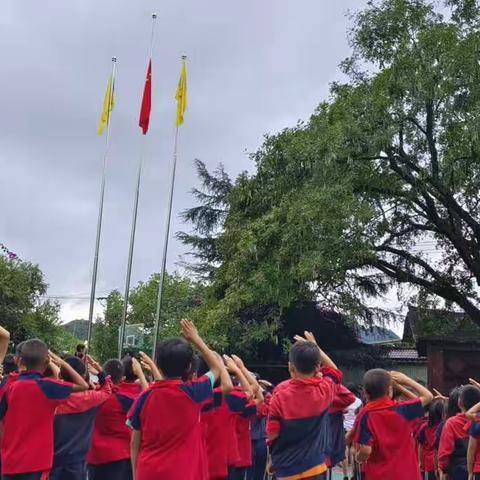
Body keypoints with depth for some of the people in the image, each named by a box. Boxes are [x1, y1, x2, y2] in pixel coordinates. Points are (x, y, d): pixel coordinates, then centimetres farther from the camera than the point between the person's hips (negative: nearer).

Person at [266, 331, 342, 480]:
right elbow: (334, 371, 15)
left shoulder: (280, 395, -17)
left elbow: (272, 434, -10)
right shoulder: (324, 391, -7)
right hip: (315, 467, 3)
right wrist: (315, 347, 17)